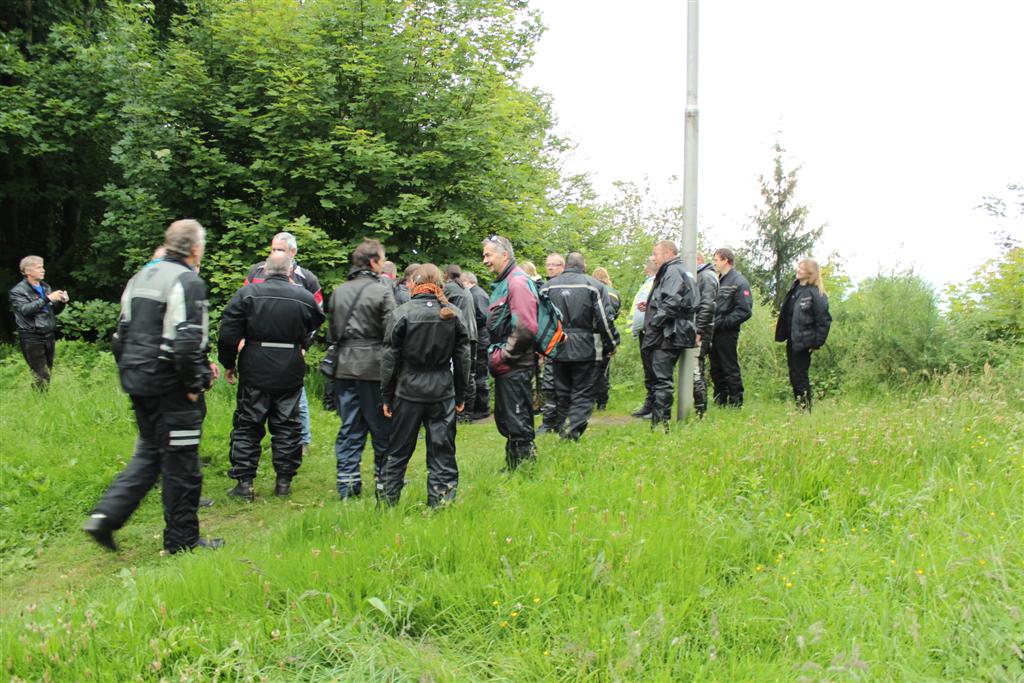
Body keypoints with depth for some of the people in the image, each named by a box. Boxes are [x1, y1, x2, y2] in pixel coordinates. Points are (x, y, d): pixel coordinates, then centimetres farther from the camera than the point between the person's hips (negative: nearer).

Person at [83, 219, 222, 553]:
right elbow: (186, 342, -23)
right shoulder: (188, 282, -14)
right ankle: (182, 539, 15)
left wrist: (129, 375, 22)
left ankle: (106, 515, 10)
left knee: (149, 452, 21)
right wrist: (196, 384, -12)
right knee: (180, 463, 4)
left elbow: (121, 335, 16)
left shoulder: (140, 278, 13)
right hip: (171, 387, -8)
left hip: (138, 383, 8)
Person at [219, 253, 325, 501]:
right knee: (287, 427, 10)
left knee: (247, 426, 8)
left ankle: (244, 482, 7)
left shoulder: (247, 293, -4)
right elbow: (314, 332, 7)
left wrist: (228, 364, 5)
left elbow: (228, 332, -5)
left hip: (254, 371, -1)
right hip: (290, 373, 1)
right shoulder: (305, 298, -1)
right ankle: (284, 482, 14)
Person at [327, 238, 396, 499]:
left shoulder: (338, 292, 8)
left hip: (344, 367, 5)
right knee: (382, 426, 7)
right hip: (374, 367, -5)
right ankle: (385, 477, 17)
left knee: (349, 427, 9)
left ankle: (347, 482, 9)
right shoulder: (382, 290, -9)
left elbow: (333, 330, 13)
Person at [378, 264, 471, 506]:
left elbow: (390, 358, -3)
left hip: (409, 391, -1)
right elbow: (462, 358, 4)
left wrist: (387, 396, 5)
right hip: (443, 392, 1)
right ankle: (440, 504, 11)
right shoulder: (454, 314, 0)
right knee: (442, 451, 8)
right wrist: (461, 395, 12)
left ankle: (385, 502, 20)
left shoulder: (402, 312, -7)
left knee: (398, 451, 11)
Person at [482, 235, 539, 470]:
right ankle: (512, 466, 31)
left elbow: (525, 327, -24)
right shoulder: (503, 282, 16)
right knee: (504, 418, 19)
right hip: (504, 366, 10)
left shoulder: (518, 282, -15)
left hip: (514, 368, -10)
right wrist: (495, 355, 13)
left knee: (518, 423, -3)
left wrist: (502, 355, -18)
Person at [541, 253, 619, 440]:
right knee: (583, 393, 2)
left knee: (561, 391, 15)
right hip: (586, 349, -3)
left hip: (557, 348, 3)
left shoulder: (549, 286, 6)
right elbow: (605, 319, -7)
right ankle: (575, 430, -8)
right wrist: (612, 343, 5)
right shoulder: (593, 285, -5)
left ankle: (561, 428, 20)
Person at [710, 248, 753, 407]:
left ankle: (736, 403, 7)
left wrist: (721, 322, -17)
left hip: (727, 334, -8)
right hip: (713, 333, 8)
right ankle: (720, 401, 23)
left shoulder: (739, 282, -9)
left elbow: (745, 311, -16)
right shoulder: (718, 280, 16)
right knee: (716, 370, 13)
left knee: (730, 369, -1)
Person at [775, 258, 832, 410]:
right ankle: (797, 406, 25)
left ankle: (805, 408, 9)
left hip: (804, 342, -8)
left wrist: (817, 343, -14)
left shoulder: (815, 293, -14)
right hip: (792, 340, 8)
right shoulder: (795, 287, 8)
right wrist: (783, 334, 12)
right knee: (793, 374, 14)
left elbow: (824, 320, -14)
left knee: (800, 375, -2)